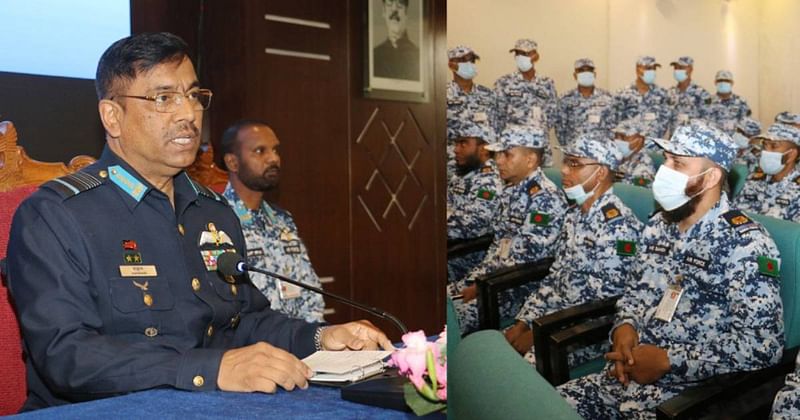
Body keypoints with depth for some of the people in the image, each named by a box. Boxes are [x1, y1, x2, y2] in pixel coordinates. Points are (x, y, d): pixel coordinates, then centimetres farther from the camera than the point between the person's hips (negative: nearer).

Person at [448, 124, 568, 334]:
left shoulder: (545, 198, -17)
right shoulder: (510, 191, 10)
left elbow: (525, 261, -20)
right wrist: (475, 280, 4)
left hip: (523, 286, -8)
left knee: (454, 316, -22)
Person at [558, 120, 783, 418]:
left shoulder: (745, 243, -12)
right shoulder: (658, 226, 9)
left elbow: (763, 345, -18)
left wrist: (668, 360, -20)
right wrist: (625, 326, -4)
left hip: (691, 394, -7)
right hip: (628, 376, 7)